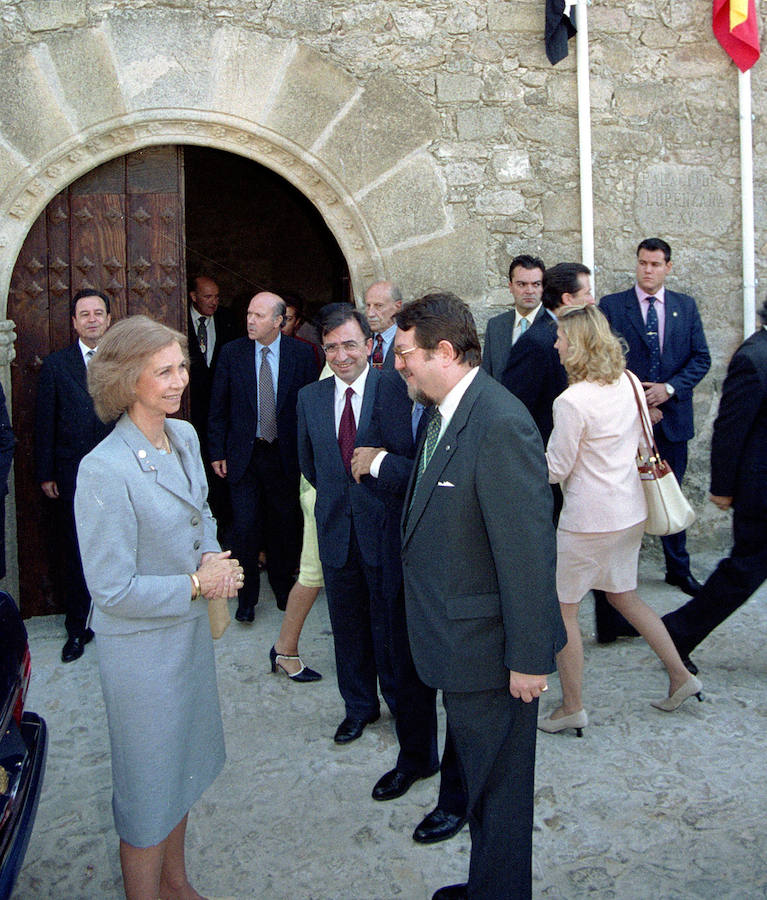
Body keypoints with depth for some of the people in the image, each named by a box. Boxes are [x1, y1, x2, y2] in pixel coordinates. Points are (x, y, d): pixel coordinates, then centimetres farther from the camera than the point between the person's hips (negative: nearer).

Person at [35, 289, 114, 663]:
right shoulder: (56, 364, 2)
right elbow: (45, 422, 2)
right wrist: (45, 474, 0)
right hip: (72, 476, 0)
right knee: (74, 555, 9)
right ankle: (78, 628, 23)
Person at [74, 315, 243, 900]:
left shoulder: (185, 436, -2)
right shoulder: (105, 469, -26)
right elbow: (112, 589, -23)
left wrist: (213, 556, -5)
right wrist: (196, 583, -17)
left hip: (191, 627, 8)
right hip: (141, 642, -8)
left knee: (182, 766, 24)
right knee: (148, 787, 11)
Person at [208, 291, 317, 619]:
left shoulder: (301, 353, -4)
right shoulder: (231, 353, -2)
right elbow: (218, 408, 3)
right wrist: (217, 452, 0)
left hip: (285, 454, 0)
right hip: (243, 455, 0)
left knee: (284, 526, 12)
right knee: (245, 528, 1)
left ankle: (283, 586, 33)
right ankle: (246, 597, 18)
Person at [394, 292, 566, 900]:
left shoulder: (500, 424, -25)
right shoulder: (444, 413, 7)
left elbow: (529, 549, -25)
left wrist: (529, 657, -21)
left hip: (489, 649, -10)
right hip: (457, 641, 10)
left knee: (498, 789, 12)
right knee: (479, 776, 25)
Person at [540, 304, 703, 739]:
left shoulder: (573, 402, -22)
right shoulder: (629, 383, 2)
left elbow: (556, 469, -15)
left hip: (589, 521, -8)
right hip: (631, 512, 8)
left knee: (562, 609, 7)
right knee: (624, 596, 25)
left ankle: (572, 707, 17)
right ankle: (681, 675, 31)